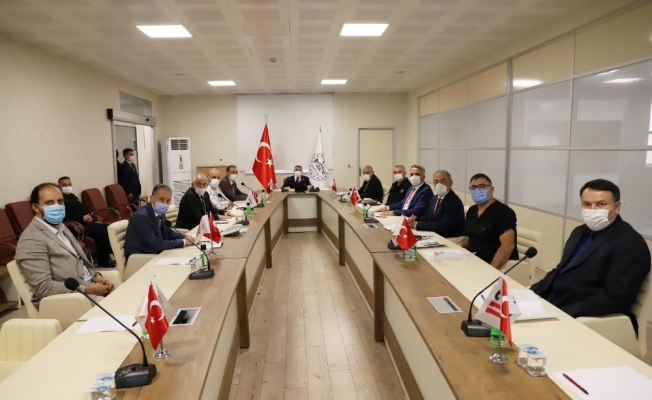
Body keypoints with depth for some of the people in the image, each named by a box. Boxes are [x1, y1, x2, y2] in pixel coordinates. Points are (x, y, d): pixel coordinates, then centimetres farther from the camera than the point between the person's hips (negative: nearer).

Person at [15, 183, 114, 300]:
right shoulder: (31, 240, -13)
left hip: (91, 285, 8)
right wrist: (89, 290, -20)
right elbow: (43, 287, -19)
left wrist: (96, 276, 0)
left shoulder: (60, 228, 13)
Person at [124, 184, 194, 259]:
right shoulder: (141, 216, -22)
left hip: (154, 254, 8)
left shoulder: (160, 213, 2)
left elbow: (169, 234, 12)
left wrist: (186, 238, -5)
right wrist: (183, 242, -15)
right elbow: (157, 245, -24)